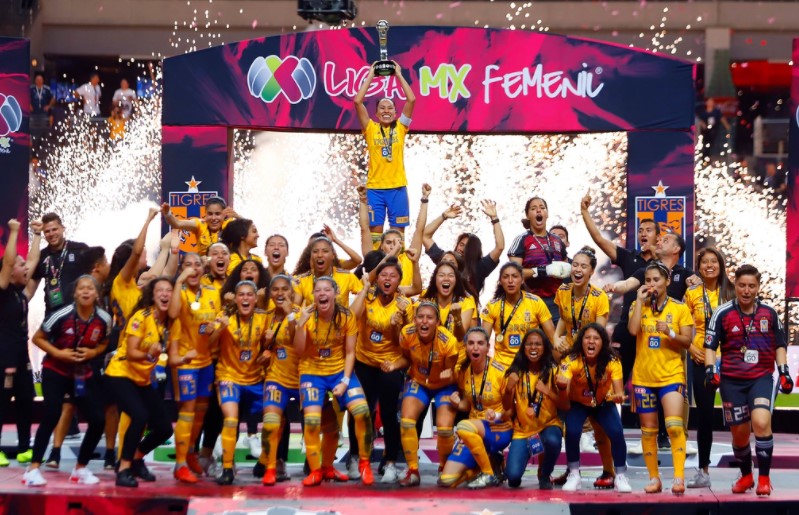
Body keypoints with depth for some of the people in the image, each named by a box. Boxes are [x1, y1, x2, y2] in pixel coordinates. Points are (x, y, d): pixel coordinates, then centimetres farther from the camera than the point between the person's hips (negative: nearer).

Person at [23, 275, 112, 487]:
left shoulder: (104, 319, -10)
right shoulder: (63, 315, -20)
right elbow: (37, 338, -9)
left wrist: (92, 352, -11)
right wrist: (58, 353, -22)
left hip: (82, 374, 4)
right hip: (55, 371, -4)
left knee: (98, 420, -4)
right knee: (51, 417, -21)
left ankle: (81, 468, 13)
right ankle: (33, 469, -13)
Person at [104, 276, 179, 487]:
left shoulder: (173, 323, -1)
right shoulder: (141, 316, -19)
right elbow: (130, 353, -22)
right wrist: (148, 354, -42)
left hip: (145, 379, 7)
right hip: (120, 374, -7)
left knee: (164, 428, 1)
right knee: (140, 416, -28)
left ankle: (136, 460, 27)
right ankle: (123, 469, -16)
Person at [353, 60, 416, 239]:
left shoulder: (400, 128, 6)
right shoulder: (371, 129, 5)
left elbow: (412, 99, -1)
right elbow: (357, 101, -3)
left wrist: (399, 75, 3)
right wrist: (370, 76, 1)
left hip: (397, 187, 1)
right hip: (374, 187, 0)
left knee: (398, 232, 3)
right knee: (375, 230, 0)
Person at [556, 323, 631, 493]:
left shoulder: (612, 361, -25)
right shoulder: (571, 361, -28)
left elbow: (619, 391, -28)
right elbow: (564, 398, -33)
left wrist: (619, 396, -52)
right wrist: (561, 386, -56)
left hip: (604, 403, 1)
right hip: (578, 404, -1)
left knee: (616, 433, -21)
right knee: (572, 432, -25)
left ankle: (621, 477, -1)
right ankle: (574, 476, -4)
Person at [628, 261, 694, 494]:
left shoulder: (680, 308, 2)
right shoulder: (639, 306, 5)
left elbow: (687, 341, -2)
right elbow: (633, 330, -14)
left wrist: (670, 333, -19)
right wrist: (640, 300, -12)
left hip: (671, 375, -2)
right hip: (643, 376, 2)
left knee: (674, 425, -17)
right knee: (648, 430, 7)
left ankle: (679, 477, -15)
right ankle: (654, 478, 17)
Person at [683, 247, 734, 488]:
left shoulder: (731, 292, 1)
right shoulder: (692, 294, 3)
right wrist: (690, 348, -5)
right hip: (702, 360, 1)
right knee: (704, 415, 4)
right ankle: (703, 470, 12)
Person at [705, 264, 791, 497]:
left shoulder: (769, 313, 4)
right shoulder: (723, 314, -2)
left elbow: (779, 345, 14)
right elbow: (710, 345, 0)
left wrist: (784, 371, 5)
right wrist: (711, 369, -13)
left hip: (762, 377, 0)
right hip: (732, 380, 0)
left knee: (761, 423, -23)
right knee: (739, 432, 7)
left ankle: (764, 478, -12)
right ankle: (746, 476, 32)